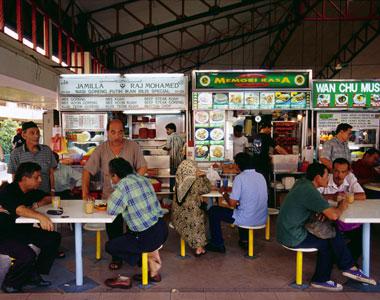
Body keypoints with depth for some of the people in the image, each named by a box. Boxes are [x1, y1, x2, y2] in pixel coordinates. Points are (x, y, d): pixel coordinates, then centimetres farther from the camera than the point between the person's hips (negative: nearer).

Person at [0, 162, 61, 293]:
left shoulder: (31, 191, 3)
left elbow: (48, 198, 15)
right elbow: (20, 209, -39)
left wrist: (37, 204, -7)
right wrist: (40, 216, -55)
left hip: (23, 230, 8)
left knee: (54, 238, -5)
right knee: (27, 255, -31)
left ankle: (34, 275, 8)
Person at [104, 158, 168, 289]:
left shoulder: (123, 185, -14)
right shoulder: (143, 179, 9)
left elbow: (111, 210, -10)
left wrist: (111, 198, 9)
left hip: (149, 236, -7)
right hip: (162, 229, 7)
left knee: (110, 246, 8)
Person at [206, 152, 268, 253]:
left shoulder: (240, 178, -16)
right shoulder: (261, 176, 6)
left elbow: (232, 203, -16)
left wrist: (224, 194, 4)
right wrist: (232, 189, 23)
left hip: (247, 219, -7)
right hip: (262, 219, 7)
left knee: (213, 211, 8)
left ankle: (218, 244, 16)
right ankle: (244, 240, 39)